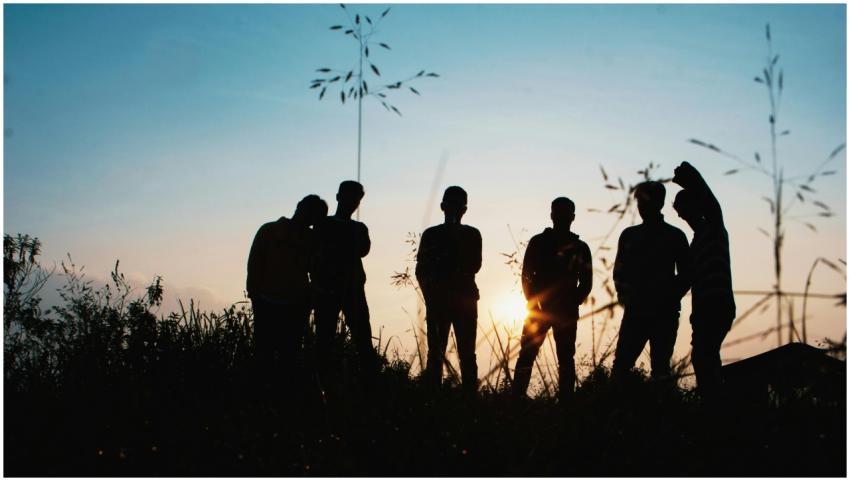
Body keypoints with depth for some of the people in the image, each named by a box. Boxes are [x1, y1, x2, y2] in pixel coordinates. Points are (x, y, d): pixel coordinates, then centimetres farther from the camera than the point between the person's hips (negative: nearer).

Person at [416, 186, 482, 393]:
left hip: (465, 299, 0)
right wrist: (430, 295, -4)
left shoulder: (472, 235, 10)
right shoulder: (431, 235, 10)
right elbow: (421, 271, 8)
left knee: (467, 353, -3)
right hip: (437, 300, 0)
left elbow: (474, 266, -3)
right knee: (435, 351, -3)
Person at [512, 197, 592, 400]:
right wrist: (533, 302, -8)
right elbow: (527, 275, 3)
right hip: (539, 308, -1)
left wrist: (573, 302, -5)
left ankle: (566, 400, 4)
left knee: (566, 358, 2)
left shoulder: (580, 247, 8)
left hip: (567, 312, 1)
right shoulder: (538, 242, 6)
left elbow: (586, 282, 9)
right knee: (527, 354, -5)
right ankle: (517, 397, -3)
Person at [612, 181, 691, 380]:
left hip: (664, 313, -2)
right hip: (634, 311, 2)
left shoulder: (675, 236, 6)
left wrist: (669, 299, -7)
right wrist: (625, 295, -1)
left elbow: (685, 276, 7)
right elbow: (619, 272, 16)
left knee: (660, 366, -3)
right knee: (621, 364, -6)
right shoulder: (629, 235, 14)